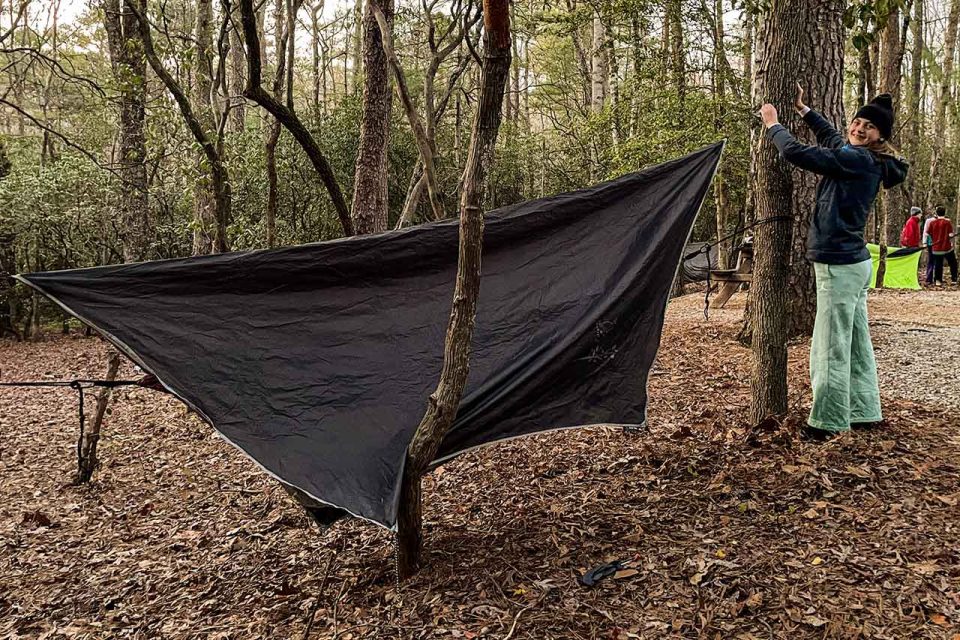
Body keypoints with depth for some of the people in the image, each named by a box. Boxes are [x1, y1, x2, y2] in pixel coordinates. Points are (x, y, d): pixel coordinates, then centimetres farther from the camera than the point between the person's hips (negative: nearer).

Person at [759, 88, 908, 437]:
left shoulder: (857, 160, -15)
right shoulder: (867, 162, 13)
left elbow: (796, 152, -15)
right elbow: (831, 137, 32)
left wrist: (773, 124, 2)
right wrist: (803, 109, 34)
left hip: (839, 265, -10)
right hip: (854, 262, 10)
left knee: (833, 346, -4)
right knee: (856, 342, 15)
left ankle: (828, 420, 3)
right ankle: (863, 410, 25)